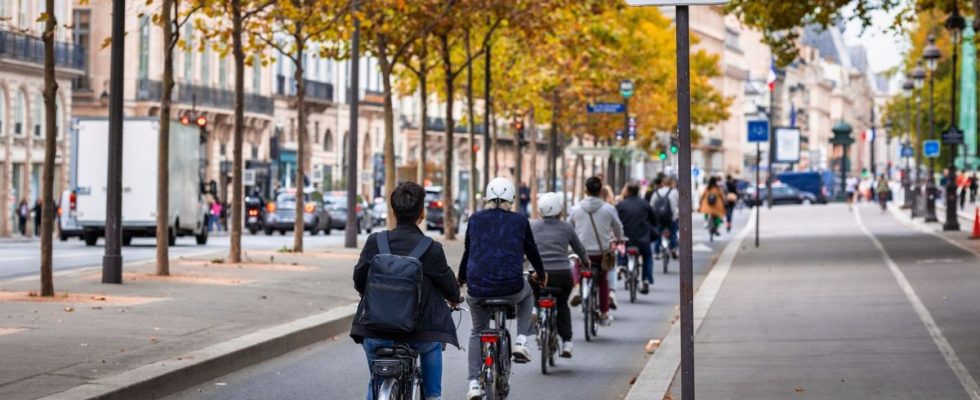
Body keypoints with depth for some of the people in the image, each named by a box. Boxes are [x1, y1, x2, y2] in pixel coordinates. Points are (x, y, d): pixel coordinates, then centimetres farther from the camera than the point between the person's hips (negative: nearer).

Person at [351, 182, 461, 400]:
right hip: (418, 334, -1)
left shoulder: (374, 242, -6)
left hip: (375, 333, 1)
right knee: (433, 341, 34)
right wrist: (455, 298, 28)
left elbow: (358, 281, 3)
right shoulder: (432, 249, -10)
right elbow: (448, 286, 4)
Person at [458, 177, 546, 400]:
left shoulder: (475, 220, 8)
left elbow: (467, 252, 17)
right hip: (511, 288, -1)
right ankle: (521, 341, 19)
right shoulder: (520, 221, 4)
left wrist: (461, 279, 34)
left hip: (478, 287, 1)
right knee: (526, 294, 35)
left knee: (477, 332, 24)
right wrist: (541, 274, 35)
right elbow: (531, 250, 16)